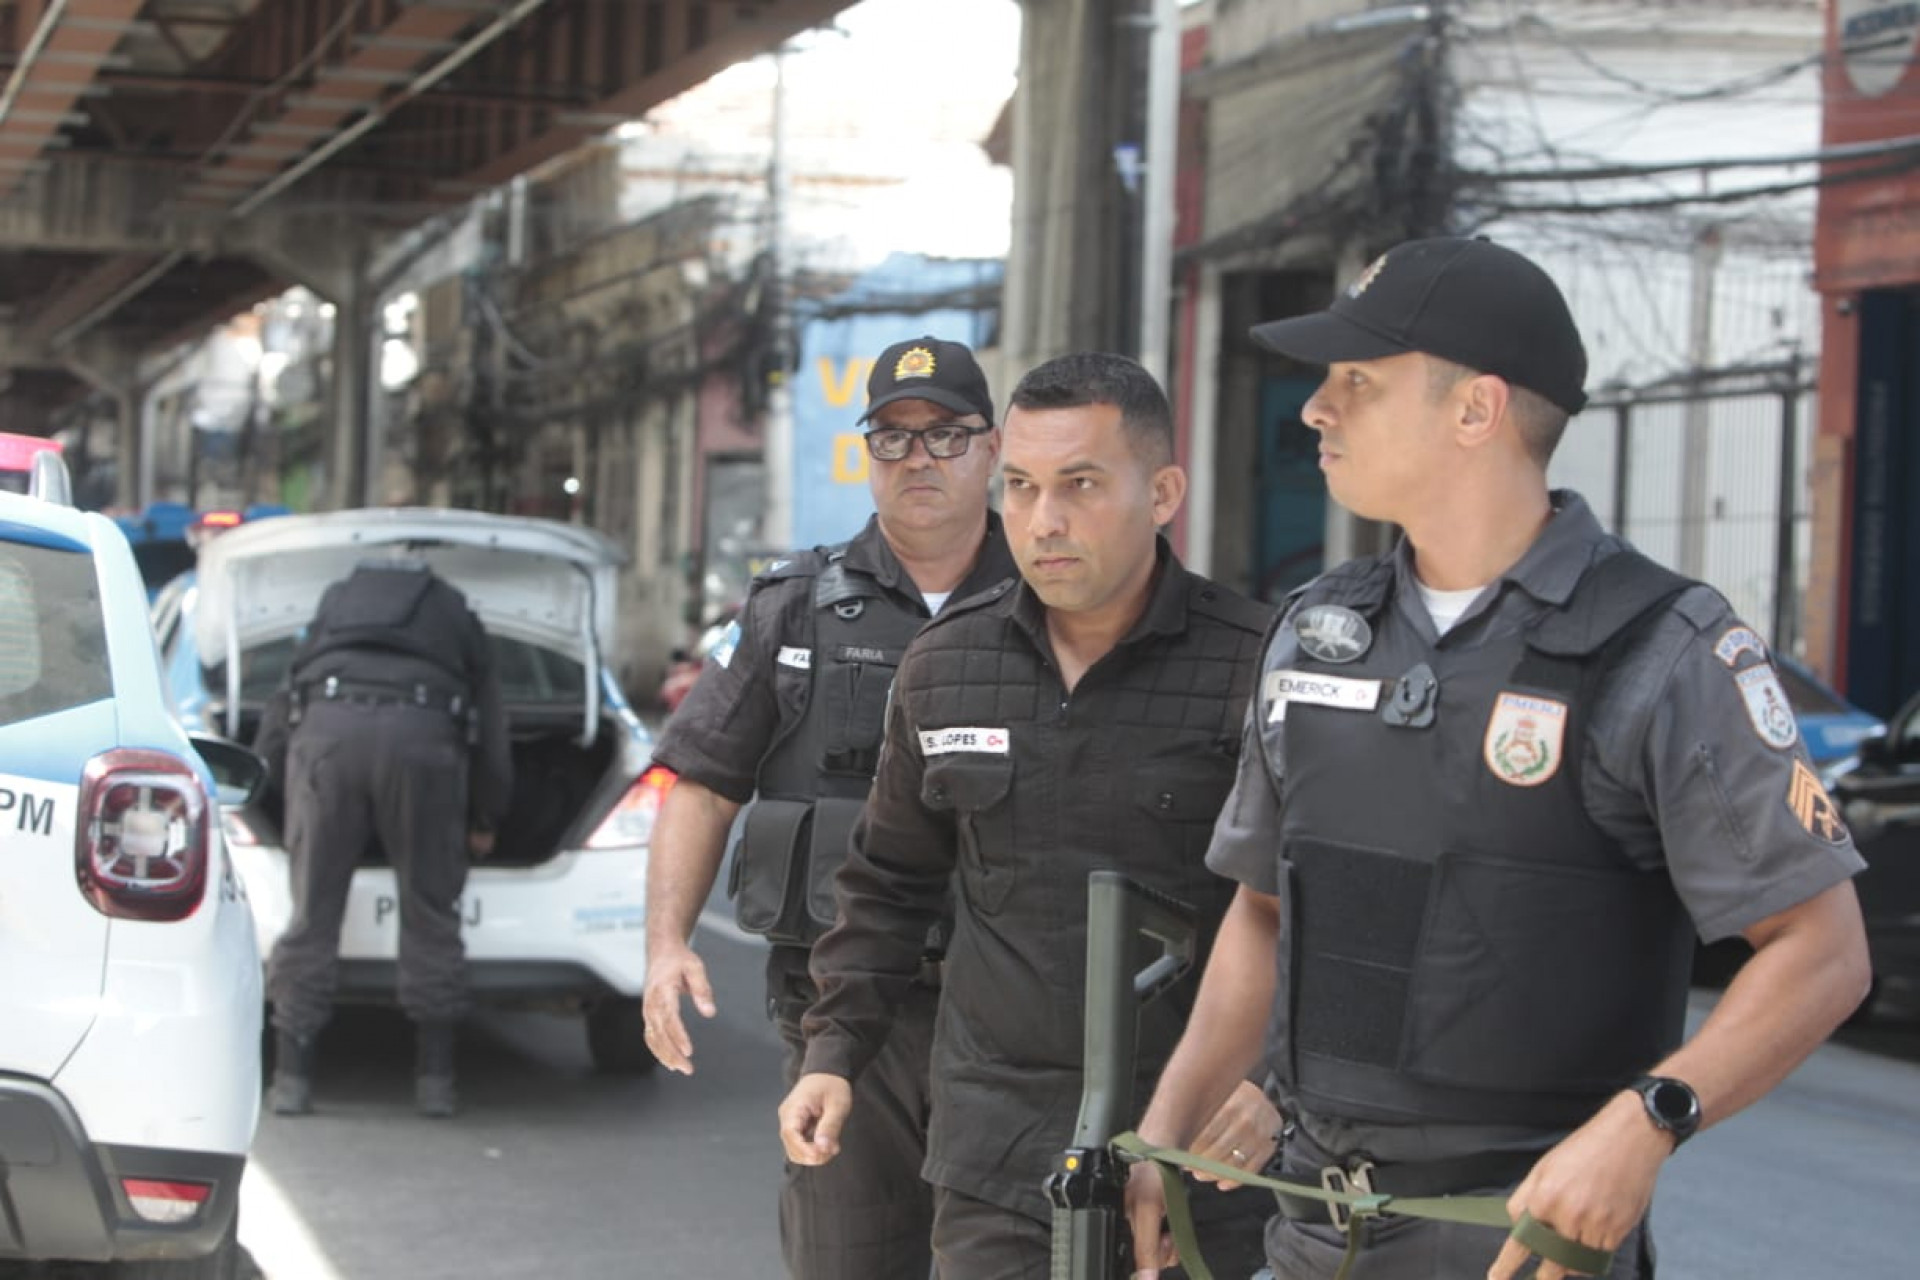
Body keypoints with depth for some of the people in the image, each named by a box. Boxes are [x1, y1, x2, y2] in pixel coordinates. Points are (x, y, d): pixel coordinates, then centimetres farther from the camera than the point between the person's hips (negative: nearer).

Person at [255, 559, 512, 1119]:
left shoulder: (331, 610, 36)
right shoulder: (457, 621, 32)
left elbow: (270, 738, 30)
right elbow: (492, 741, 26)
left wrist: (299, 798, 44)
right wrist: (484, 823, 41)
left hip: (325, 730, 1)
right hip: (423, 732, -1)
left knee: (313, 912, 9)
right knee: (430, 915, 10)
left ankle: (291, 1078, 9)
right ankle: (435, 1082, 13)